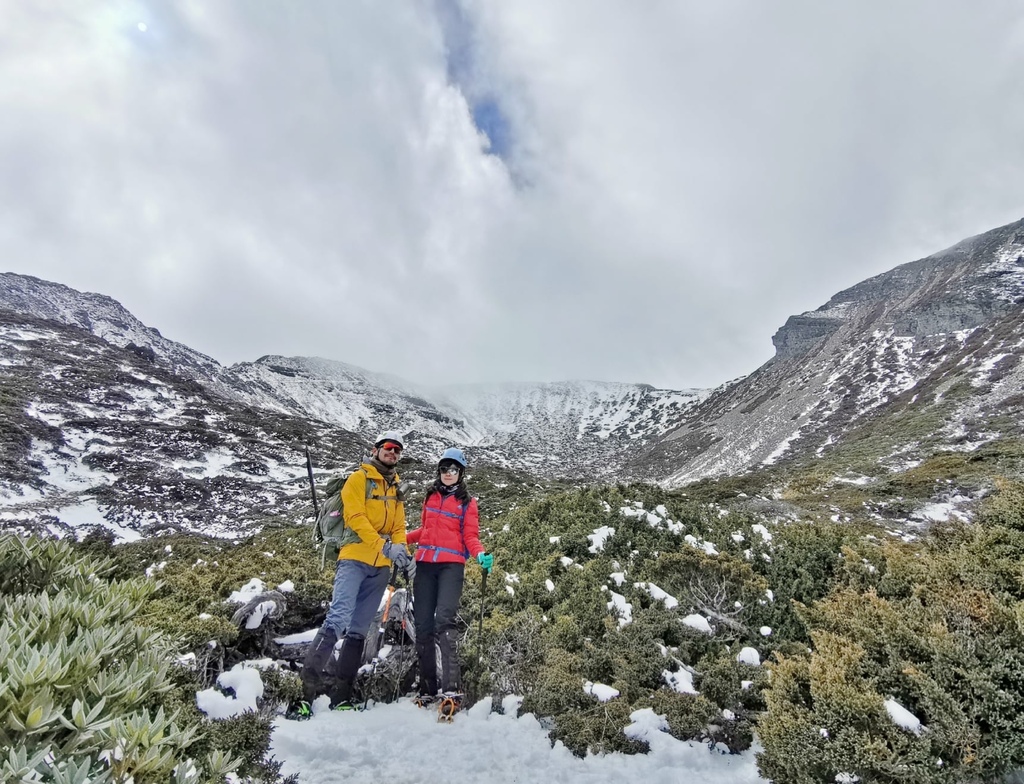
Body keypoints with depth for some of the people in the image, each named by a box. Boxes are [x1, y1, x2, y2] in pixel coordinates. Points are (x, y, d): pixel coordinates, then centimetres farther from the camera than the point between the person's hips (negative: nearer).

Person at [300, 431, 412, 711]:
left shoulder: (396, 489, 20)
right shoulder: (359, 478, 1)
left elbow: (399, 526, 17)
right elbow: (356, 516, -12)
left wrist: (400, 548, -6)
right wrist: (384, 546, -21)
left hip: (381, 567, 6)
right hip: (355, 559, -6)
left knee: (359, 630, 7)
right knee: (339, 619, -19)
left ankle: (341, 696, 12)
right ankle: (307, 687, -15)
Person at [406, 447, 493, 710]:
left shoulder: (467, 502, 6)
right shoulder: (431, 496, 17)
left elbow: (470, 537, 1)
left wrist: (480, 555, -18)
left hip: (451, 566, -4)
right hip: (425, 564, 4)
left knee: (444, 621, -19)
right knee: (423, 624, 2)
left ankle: (451, 687, -22)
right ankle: (427, 688, 9)